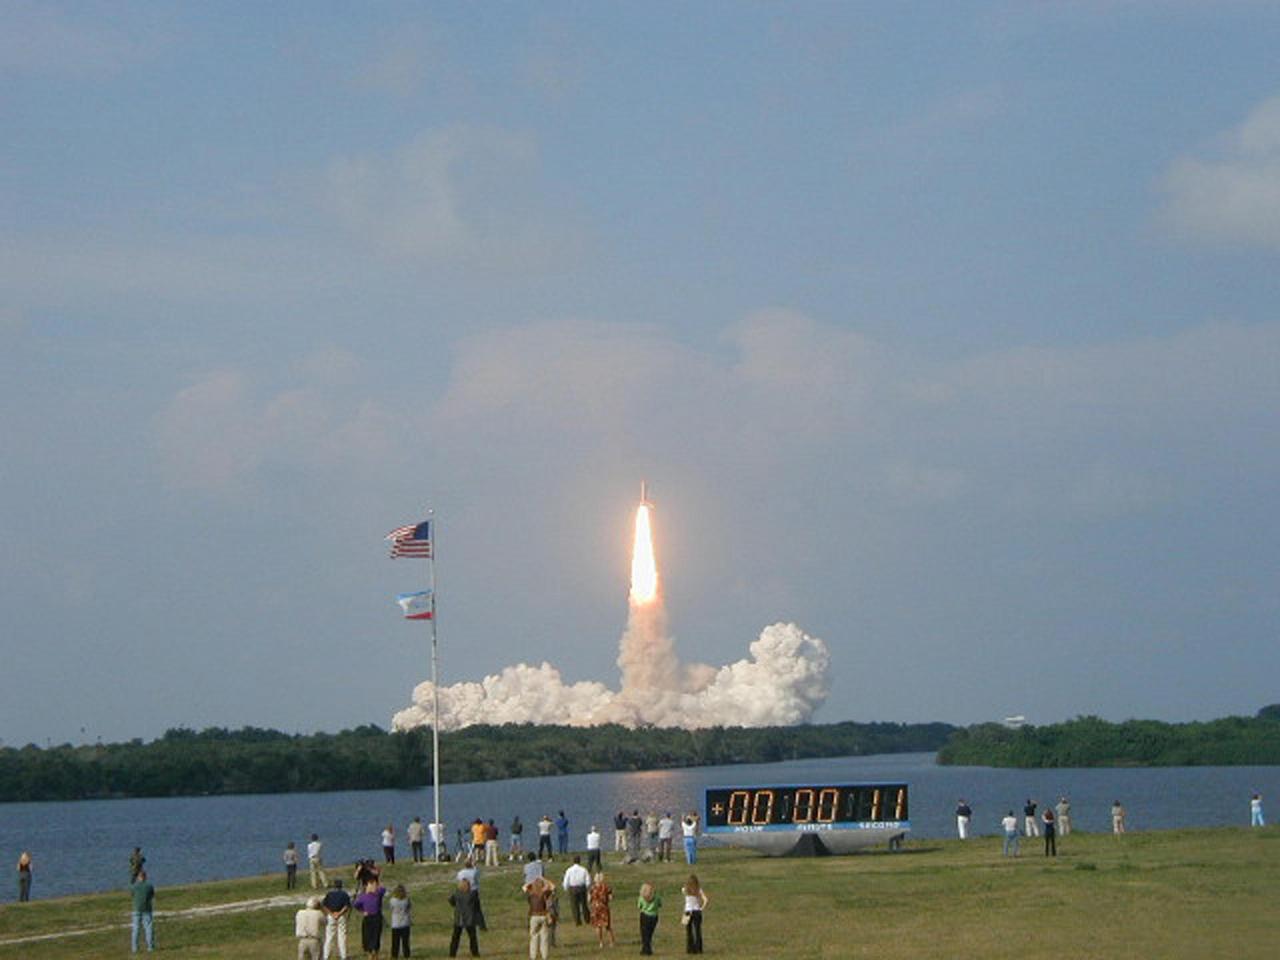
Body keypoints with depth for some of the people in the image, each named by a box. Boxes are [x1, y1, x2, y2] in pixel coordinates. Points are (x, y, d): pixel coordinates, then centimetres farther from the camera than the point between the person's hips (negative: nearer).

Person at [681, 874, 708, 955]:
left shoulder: (685, 890, -4)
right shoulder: (699, 890, -6)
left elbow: (681, 890, 21)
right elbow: (705, 900, -13)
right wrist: (702, 908, -2)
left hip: (688, 912, 0)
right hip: (697, 911, 0)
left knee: (688, 932, 8)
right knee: (697, 931, 6)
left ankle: (689, 949, 5)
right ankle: (697, 949, 3)